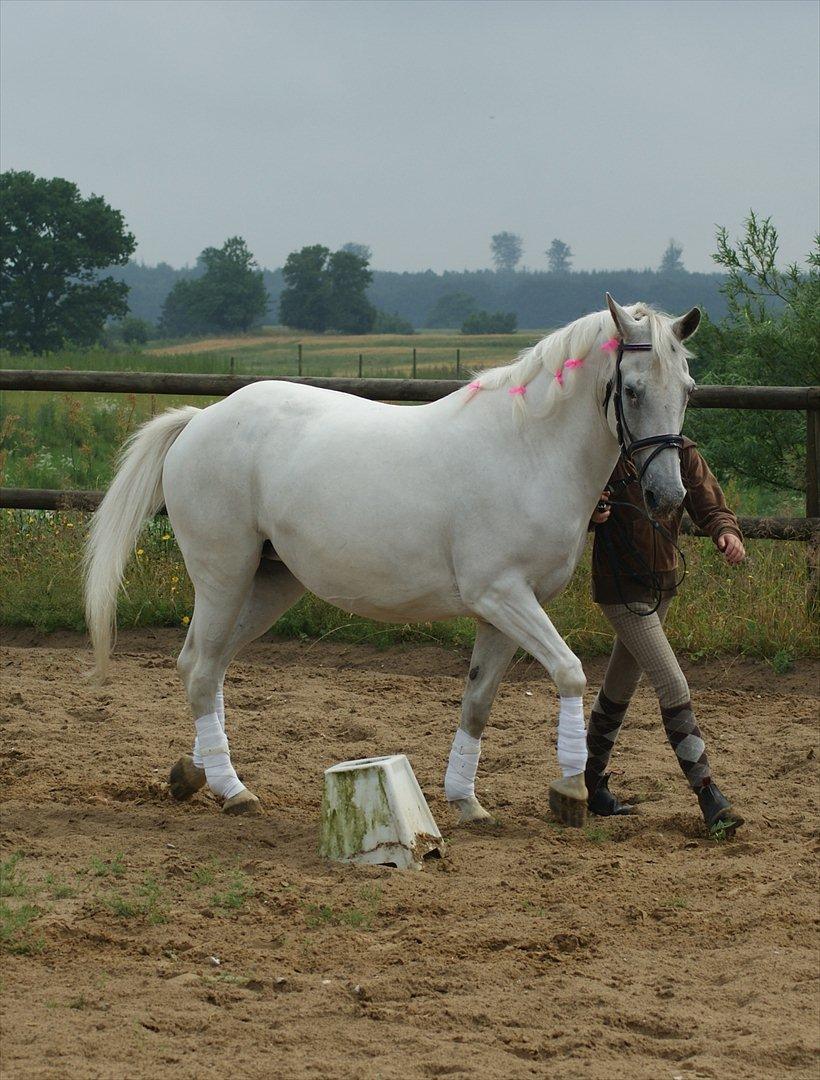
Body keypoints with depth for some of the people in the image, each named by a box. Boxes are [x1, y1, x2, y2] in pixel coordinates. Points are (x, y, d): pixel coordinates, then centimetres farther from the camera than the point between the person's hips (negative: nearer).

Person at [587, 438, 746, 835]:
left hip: (664, 583, 6)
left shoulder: (682, 452, -2)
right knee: (673, 687, -15)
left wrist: (728, 533, -28)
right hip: (620, 588, -6)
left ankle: (591, 783, 36)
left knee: (620, 686, 20)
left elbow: (709, 506, -6)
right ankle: (709, 796, -14)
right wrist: (589, 514, -28)